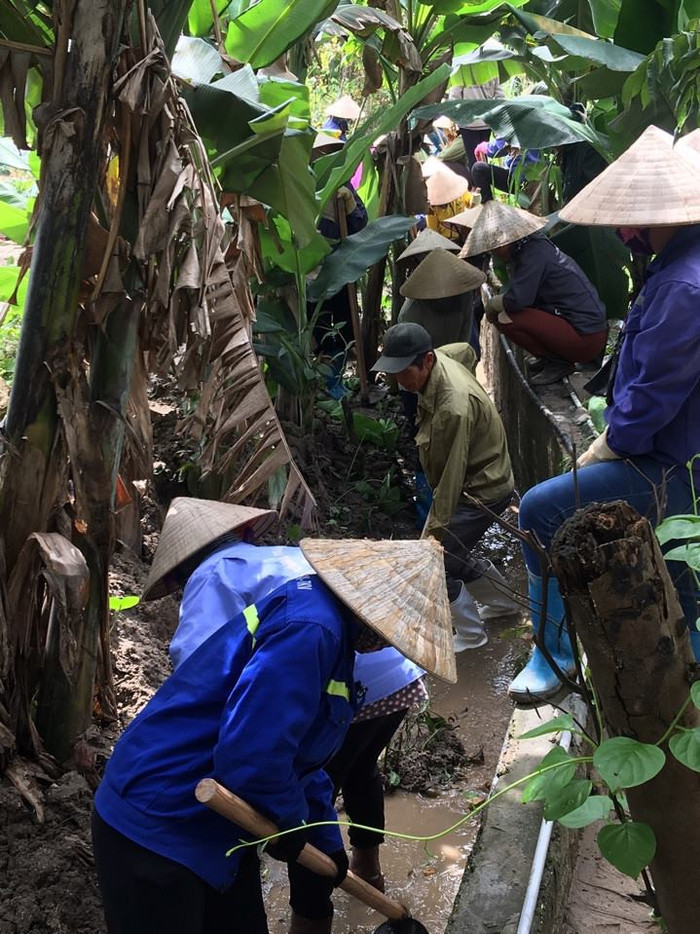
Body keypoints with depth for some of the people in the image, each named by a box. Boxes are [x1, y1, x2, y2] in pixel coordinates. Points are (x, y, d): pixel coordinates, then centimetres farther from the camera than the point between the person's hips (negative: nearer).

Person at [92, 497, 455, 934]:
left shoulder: (332, 629, 8)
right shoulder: (309, 629, -26)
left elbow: (300, 753, 18)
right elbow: (251, 754, -31)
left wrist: (327, 841, 25)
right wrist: (290, 822, -11)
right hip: (156, 827, -10)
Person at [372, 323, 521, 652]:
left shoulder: (454, 407, -36)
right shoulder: (441, 357, -9)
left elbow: (450, 477, -32)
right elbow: (466, 350, 16)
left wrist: (434, 530, -27)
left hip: (481, 491, -9)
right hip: (479, 480, 10)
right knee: (453, 553, 21)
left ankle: (471, 634, 15)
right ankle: (504, 602, 42)